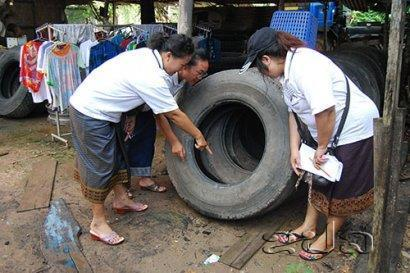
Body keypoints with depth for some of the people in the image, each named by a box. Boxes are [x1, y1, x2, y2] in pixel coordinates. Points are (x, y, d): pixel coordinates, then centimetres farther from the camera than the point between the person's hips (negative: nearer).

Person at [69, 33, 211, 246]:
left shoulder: (146, 54, 0)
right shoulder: (152, 78, -27)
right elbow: (175, 115, -18)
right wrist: (199, 137, -5)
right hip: (91, 115, -10)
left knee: (115, 156, 18)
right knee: (99, 166, -1)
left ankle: (121, 199, 35)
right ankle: (98, 224, 12)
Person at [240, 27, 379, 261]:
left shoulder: (305, 66, -30)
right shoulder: (287, 70, 2)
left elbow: (325, 111, -35)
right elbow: (295, 111, 4)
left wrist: (322, 148, -21)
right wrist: (295, 149, -1)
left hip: (355, 130, -9)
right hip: (327, 132, 9)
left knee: (342, 189, 6)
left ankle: (328, 240, 24)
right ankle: (309, 227, 35)